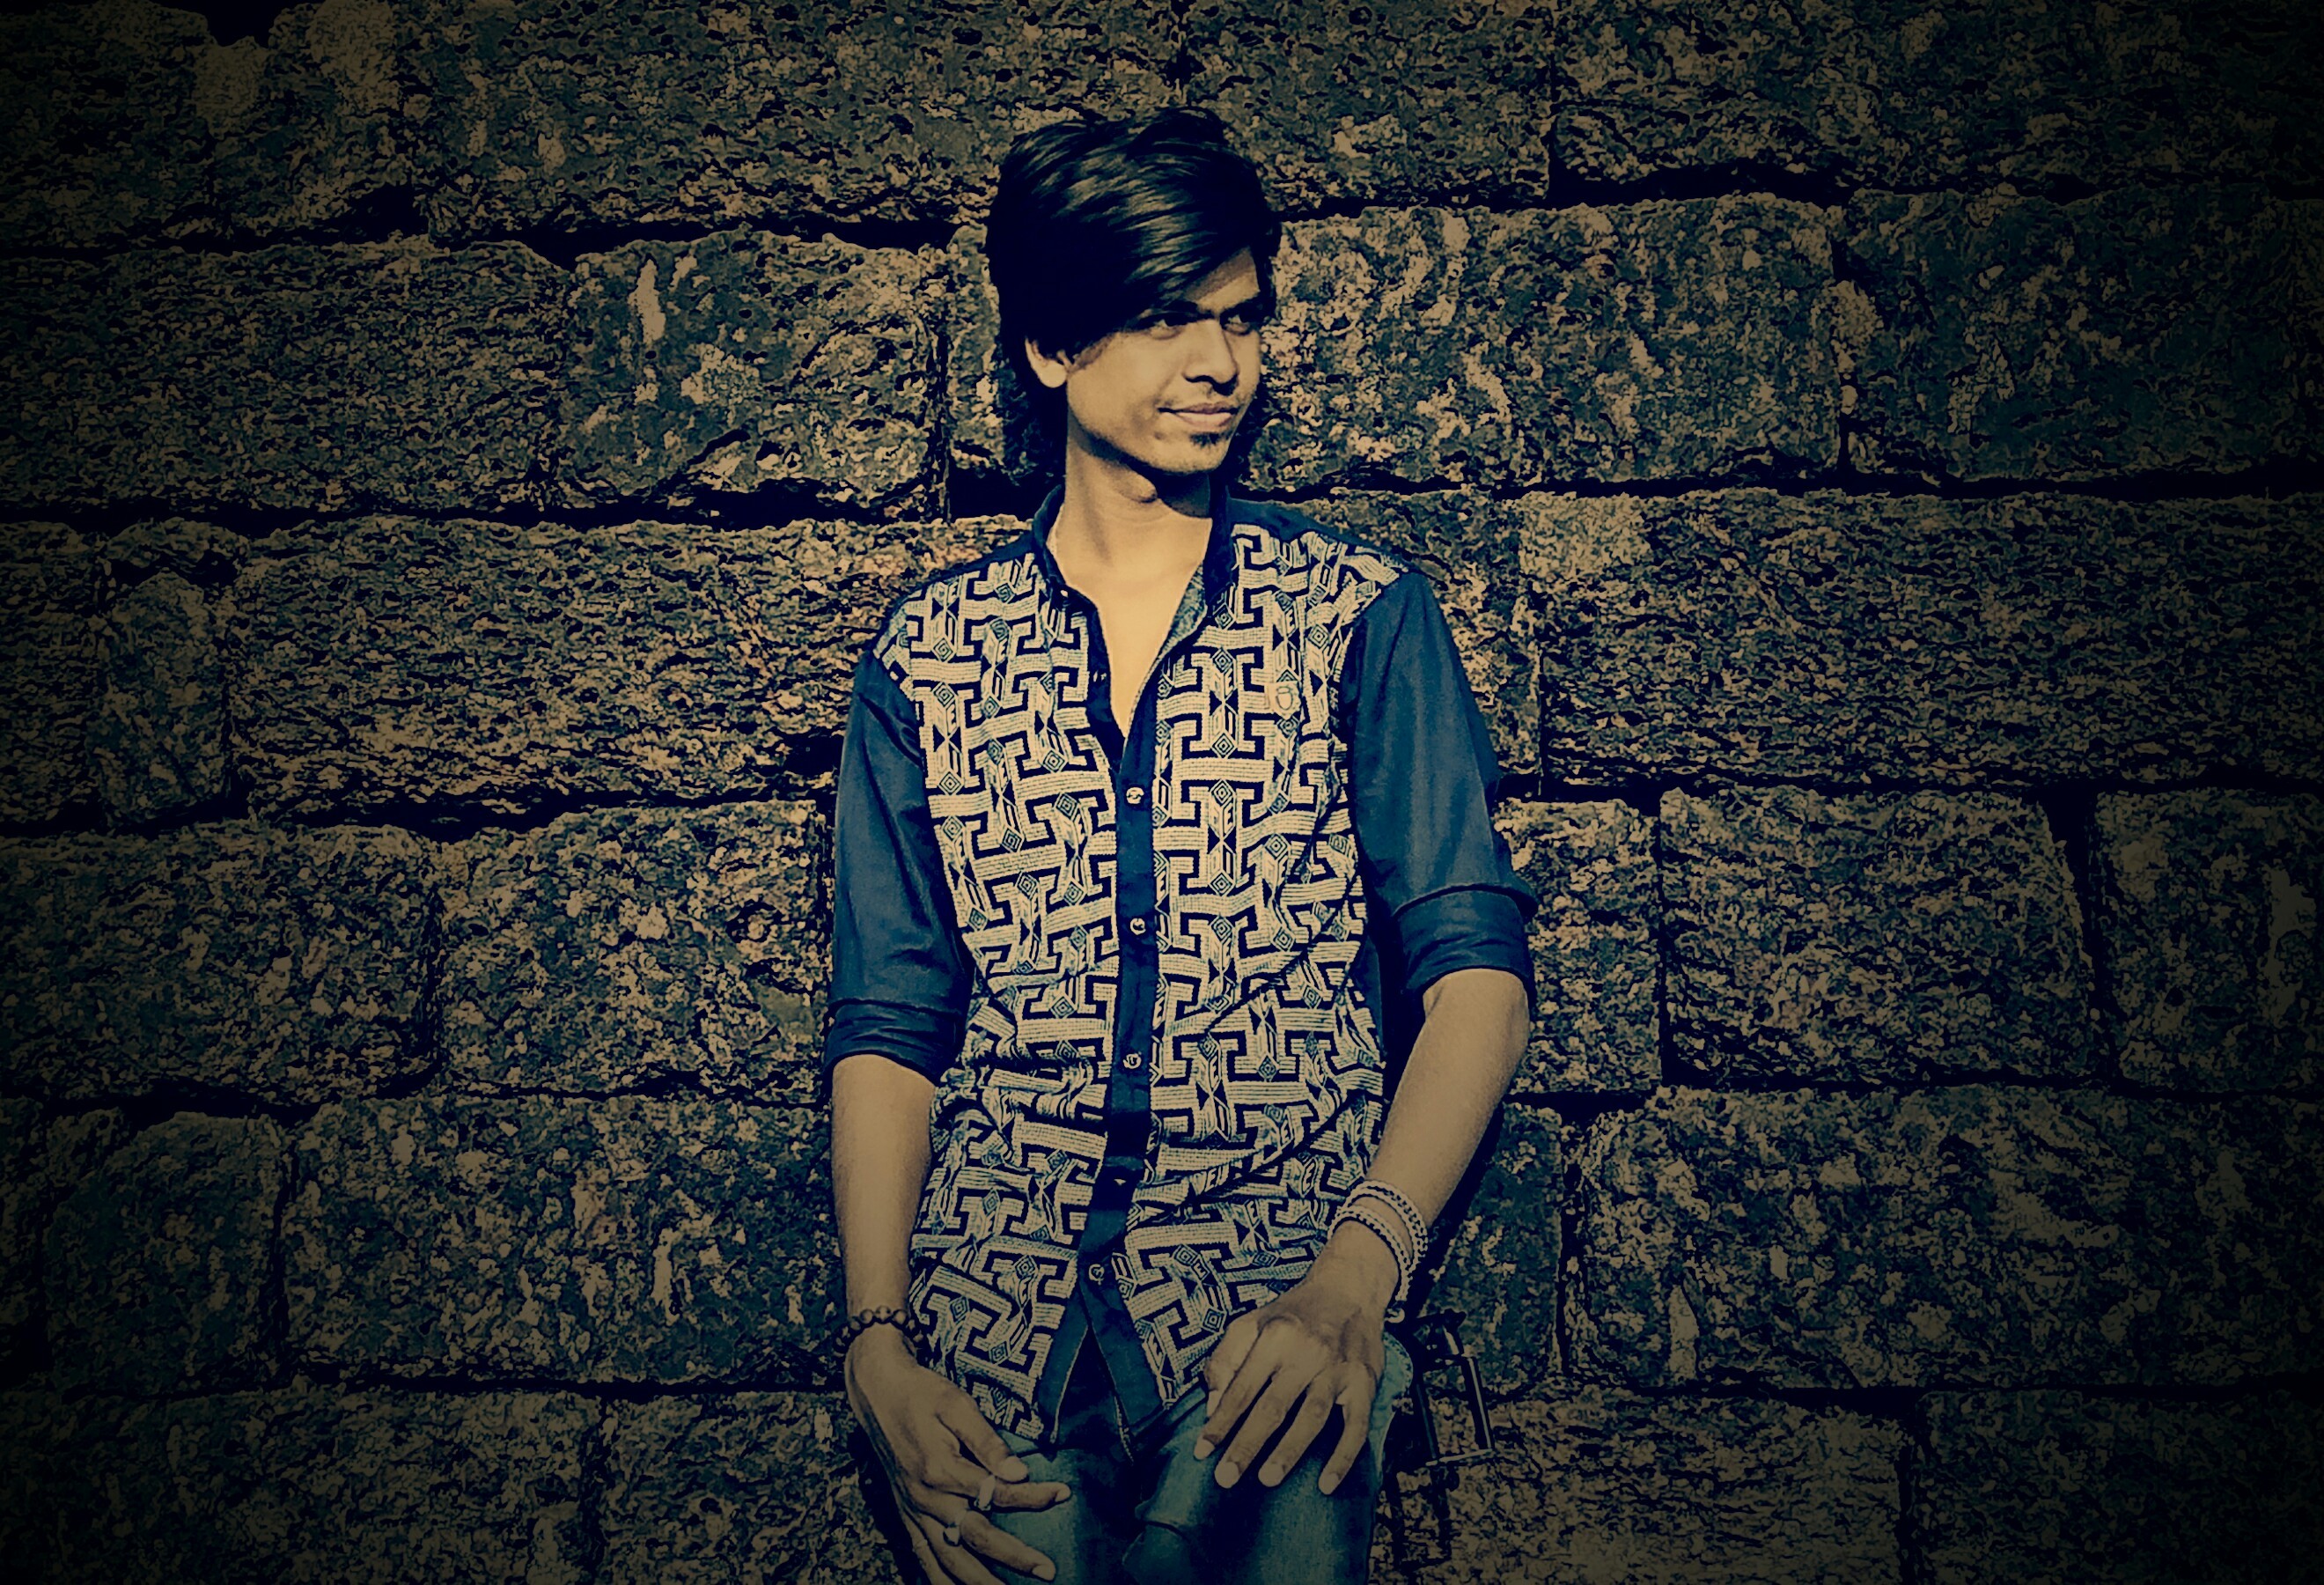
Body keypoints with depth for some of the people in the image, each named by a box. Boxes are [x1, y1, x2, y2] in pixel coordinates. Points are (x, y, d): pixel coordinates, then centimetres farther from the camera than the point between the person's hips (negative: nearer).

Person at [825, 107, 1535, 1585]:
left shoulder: (1360, 609, 4)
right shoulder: (925, 657, 8)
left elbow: (1474, 960, -3)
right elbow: (889, 1022, 6)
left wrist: (1353, 1281, -17)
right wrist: (880, 1342, -7)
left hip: (1272, 1334, 0)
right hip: (991, 1340, 1)